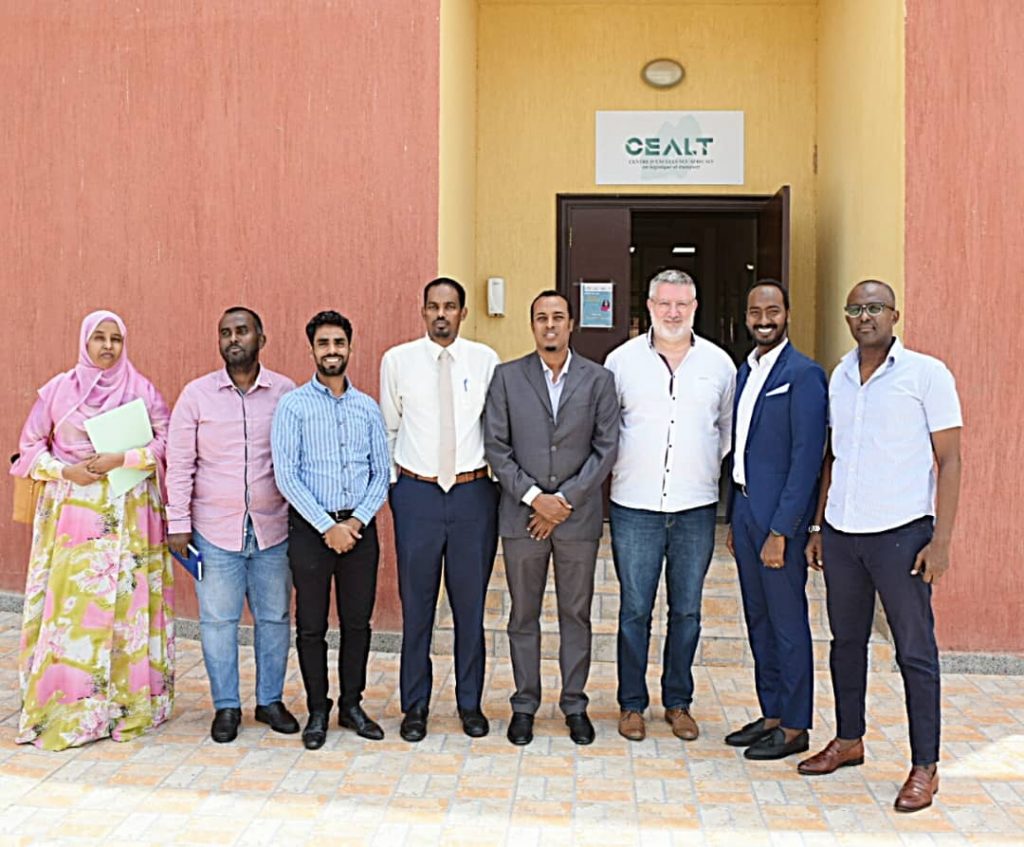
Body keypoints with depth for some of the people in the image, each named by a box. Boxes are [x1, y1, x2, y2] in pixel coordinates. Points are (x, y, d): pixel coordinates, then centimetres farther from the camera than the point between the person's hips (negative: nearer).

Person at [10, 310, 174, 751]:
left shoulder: (141, 389, 5)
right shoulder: (58, 389, 6)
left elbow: (167, 441, -1)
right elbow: (31, 445, 9)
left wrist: (120, 459, -14)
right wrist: (65, 471, -8)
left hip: (128, 514, 0)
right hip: (73, 513, 0)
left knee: (125, 601, -1)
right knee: (70, 599, -3)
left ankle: (124, 702, 8)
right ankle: (64, 705, 7)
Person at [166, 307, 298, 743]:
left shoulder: (286, 392, 1)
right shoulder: (197, 394, 0)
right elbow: (179, 462, 1)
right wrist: (178, 522, -3)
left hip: (272, 528, 1)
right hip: (215, 528, -1)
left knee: (274, 616, 9)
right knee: (218, 619, 5)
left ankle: (270, 700, 25)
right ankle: (226, 706, 19)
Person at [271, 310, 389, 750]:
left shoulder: (368, 408, 8)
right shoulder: (292, 405, -2)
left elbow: (381, 473, 7)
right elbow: (286, 475, -8)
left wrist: (358, 520, -8)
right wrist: (328, 527, -13)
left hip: (359, 526, 3)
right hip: (310, 527, -3)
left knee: (357, 621, 9)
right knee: (311, 625, 5)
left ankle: (352, 704, 23)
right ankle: (318, 710, 18)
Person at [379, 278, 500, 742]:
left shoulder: (485, 360, 1)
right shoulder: (397, 360, 2)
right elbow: (388, 428, 10)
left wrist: (498, 478, 4)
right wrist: (392, 483, 9)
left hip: (473, 493, 0)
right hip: (416, 493, 0)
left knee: (470, 603, 9)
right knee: (416, 604, 7)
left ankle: (470, 703, 23)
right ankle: (415, 706, 20)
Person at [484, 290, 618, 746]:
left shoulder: (598, 379, 3)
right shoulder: (507, 377, 3)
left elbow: (606, 448, -2)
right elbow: (495, 446, -1)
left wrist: (565, 499, -9)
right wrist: (534, 496, -11)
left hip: (578, 516, 0)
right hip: (521, 515, 0)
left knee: (576, 614, 8)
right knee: (524, 614, 8)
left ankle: (574, 704, 21)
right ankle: (524, 704, 21)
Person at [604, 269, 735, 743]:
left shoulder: (718, 363, 5)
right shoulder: (622, 360, 1)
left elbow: (728, 429, 16)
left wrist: (706, 470, 13)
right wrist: (620, 467, 8)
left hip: (696, 508, 2)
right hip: (635, 507, -1)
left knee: (687, 611, 10)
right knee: (634, 609, 4)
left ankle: (677, 702, 23)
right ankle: (631, 703, 18)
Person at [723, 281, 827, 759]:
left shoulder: (804, 374, -12)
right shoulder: (746, 371, 13)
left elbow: (807, 458, -17)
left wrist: (780, 531, -19)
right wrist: (733, 519, 15)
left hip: (780, 516, -8)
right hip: (745, 509, 8)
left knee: (787, 622, 2)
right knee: (758, 621, 15)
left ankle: (794, 728, 14)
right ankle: (771, 715, 28)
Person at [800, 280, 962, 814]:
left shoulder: (927, 374, -5)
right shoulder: (839, 376, 11)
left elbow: (949, 460, -6)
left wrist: (940, 540, -12)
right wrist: (819, 526, 13)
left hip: (901, 532, -5)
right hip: (842, 531, 5)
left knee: (915, 651, 2)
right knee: (846, 640, 15)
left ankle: (925, 766, 12)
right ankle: (848, 741, 30)